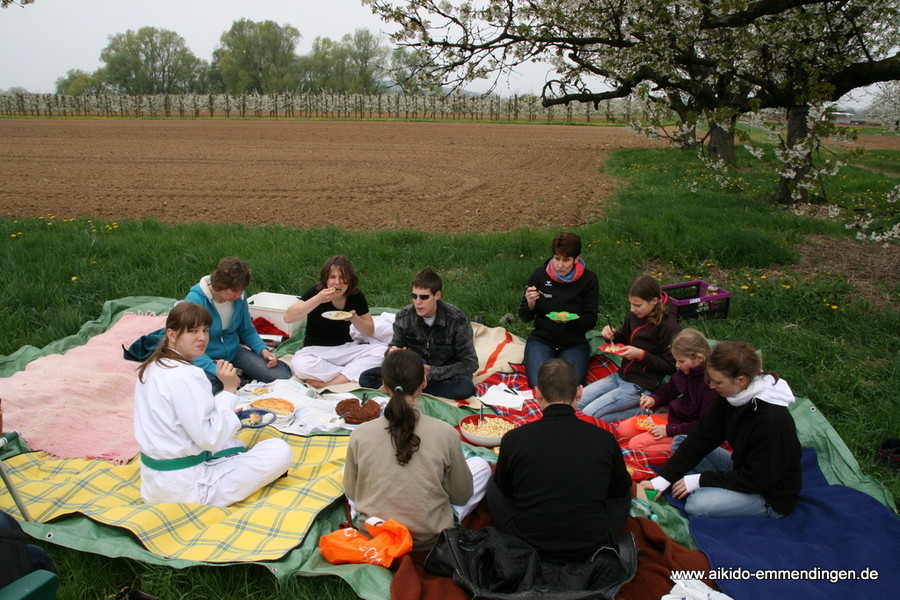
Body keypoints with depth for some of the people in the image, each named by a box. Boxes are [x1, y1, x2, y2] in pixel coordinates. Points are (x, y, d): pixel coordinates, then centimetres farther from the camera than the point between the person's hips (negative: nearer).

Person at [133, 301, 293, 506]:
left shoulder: (151, 367, 7)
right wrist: (229, 390, -17)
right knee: (280, 451, -10)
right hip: (184, 488, -10)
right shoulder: (185, 376, -23)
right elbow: (210, 439, -23)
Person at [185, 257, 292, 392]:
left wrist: (263, 350, -8)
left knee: (282, 375, -16)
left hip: (233, 352, 4)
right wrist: (217, 370, -36)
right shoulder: (196, 299, -21)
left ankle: (241, 378, 5)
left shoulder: (239, 296, -4)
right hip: (207, 359, -4)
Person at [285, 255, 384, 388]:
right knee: (300, 365, -37)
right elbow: (288, 317, -22)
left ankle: (329, 384, -27)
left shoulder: (356, 296, -3)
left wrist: (354, 318, -17)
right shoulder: (316, 292, -11)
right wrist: (318, 299, -31)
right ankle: (353, 372, -19)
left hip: (345, 348, 3)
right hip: (315, 350, -3)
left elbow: (370, 331, 4)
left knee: (381, 352, -23)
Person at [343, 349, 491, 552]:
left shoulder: (360, 435, -15)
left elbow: (351, 493, 0)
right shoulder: (445, 434, -19)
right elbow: (461, 496, -6)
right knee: (480, 466, 15)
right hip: (429, 540, -1)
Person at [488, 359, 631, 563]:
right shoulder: (605, 439, -11)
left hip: (529, 548, -1)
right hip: (591, 550, 1)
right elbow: (621, 489, 9)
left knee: (493, 485, 23)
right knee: (624, 493, 27)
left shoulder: (513, 439, -13)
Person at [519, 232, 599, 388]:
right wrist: (530, 305, -21)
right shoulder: (539, 275, -4)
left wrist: (569, 320, -25)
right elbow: (525, 318, 2)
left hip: (574, 344, 0)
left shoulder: (589, 279, -5)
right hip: (541, 340, 1)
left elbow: (591, 321, -5)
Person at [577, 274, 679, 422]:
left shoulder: (668, 325, -17)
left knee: (588, 415, -17)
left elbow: (670, 366, -15)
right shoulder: (633, 316, 4)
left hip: (641, 387, -9)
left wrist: (641, 354, -22)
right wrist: (613, 335, 0)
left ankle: (642, 411, -4)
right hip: (620, 376, 9)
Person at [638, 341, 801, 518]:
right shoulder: (730, 397, -10)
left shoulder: (772, 420, -33)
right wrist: (664, 478, -12)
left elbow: (756, 480, -25)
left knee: (696, 504, -27)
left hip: (772, 498, -8)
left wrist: (701, 479, -20)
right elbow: (702, 437, -7)